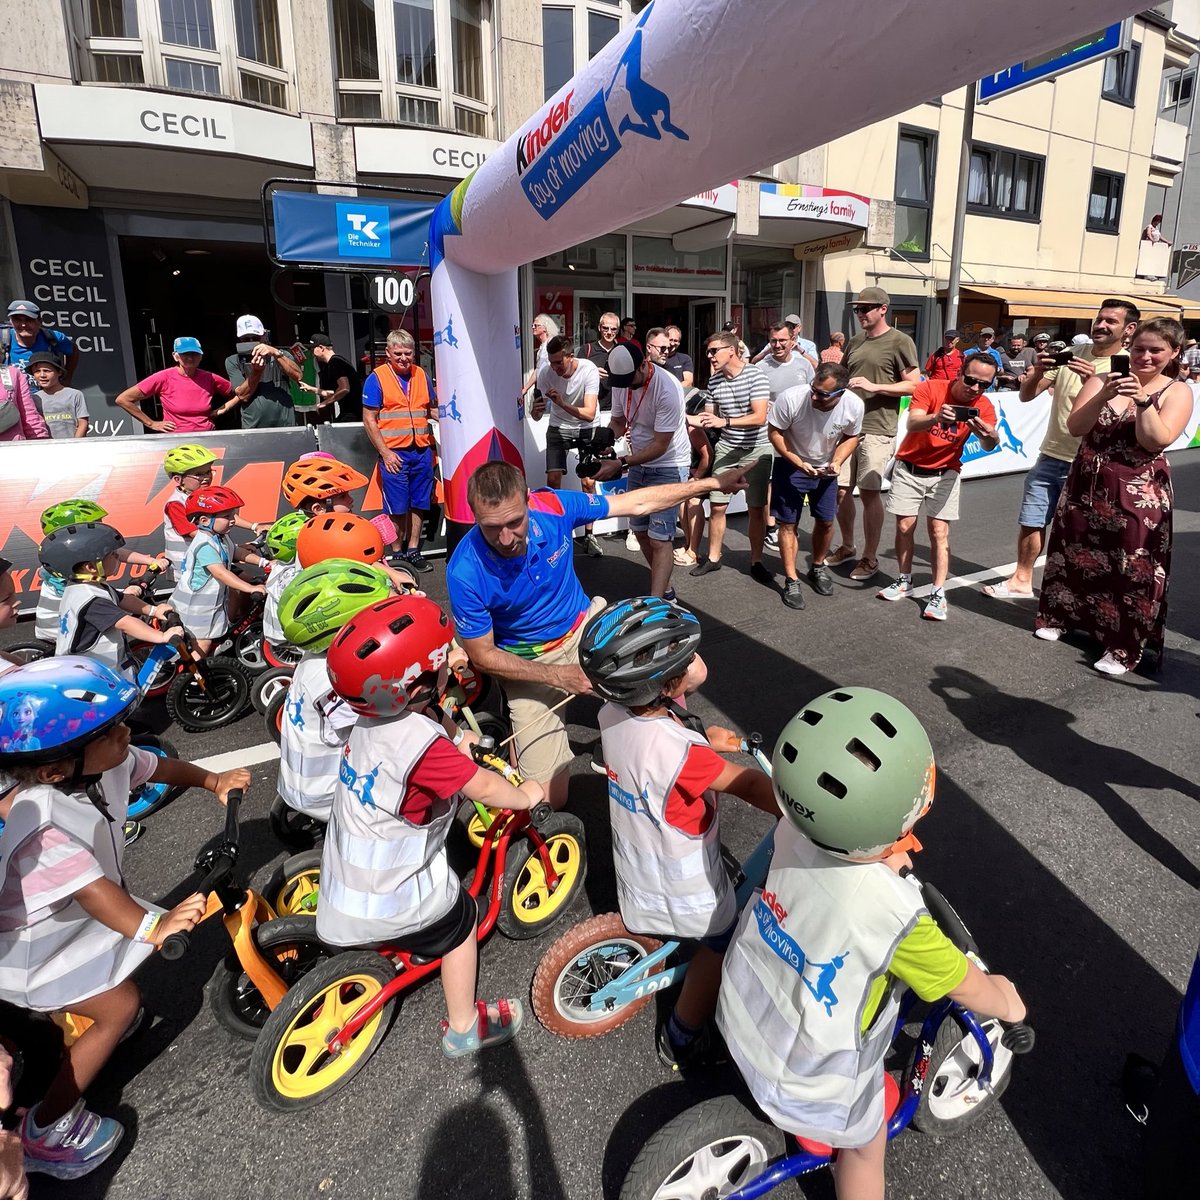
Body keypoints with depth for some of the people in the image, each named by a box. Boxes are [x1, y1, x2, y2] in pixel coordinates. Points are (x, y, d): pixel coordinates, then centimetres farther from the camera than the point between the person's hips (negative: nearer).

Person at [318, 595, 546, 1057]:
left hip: (344, 885, 7)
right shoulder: (421, 743, -32)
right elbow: (486, 788, -21)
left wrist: (454, 741, 17)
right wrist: (526, 795, -4)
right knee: (461, 921, 17)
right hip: (387, 901, -7)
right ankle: (464, 1028, 33)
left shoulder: (373, 720, -7)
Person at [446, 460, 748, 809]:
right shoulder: (465, 573, -27)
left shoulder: (552, 506, -20)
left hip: (585, 625, 3)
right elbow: (482, 656, -15)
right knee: (549, 798, -9)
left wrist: (712, 483, -2)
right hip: (531, 666, -3)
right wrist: (558, 676, -21)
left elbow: (638, 503, -6)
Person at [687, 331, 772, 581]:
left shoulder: (756, 375, -14)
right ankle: (713, 557, 19)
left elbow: (760, 418, -23)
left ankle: (756, 562, 15)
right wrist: (684, 417, -3)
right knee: (716, 506, 4)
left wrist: (725, 421, -32)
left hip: (756, 450, -4)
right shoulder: (714, 381, 2)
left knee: (756, 509, 3)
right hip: (726, 449, 4)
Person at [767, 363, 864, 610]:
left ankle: (818, 568, 35)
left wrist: (837, 462, -21)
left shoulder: (854, 405, -23)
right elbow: (775, 433, -18)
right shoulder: (791, 398, -32)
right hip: (791, 465, -3)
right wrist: (798, 463, -28)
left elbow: (851, 437, -3)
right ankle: (791, 581, 8)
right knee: (788, 523, -3)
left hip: (825, 468, 3)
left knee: (826, 521, 10)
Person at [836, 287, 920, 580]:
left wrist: (874, 386, -17)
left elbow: (914, 385, -7)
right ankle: (847, 547, 26)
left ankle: (870, 559, 10)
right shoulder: (855, 342, 16)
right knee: (840, 490, 8)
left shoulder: (900, 342, -3)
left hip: (877, 430, -6)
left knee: (870, 493, -2)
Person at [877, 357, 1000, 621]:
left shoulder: (983, 407, -13)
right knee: (904, 525, 2)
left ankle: (938, 594, -3)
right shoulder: (929, 388, -18)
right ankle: (905, 581, 19)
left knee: (939, 531, -6)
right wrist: (936, 417, -54)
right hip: (909, 468, 0)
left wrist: (990, 435, -52)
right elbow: (912, 425, -33)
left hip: (945, 473, 1)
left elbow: (990, 446, -28)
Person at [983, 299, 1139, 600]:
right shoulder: (1069, 355, 4)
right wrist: (1038, 372, -20)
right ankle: (1021, 581, 23)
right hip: (1049, 457, 4)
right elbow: (1025, 396, 1)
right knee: (1030, 523, 9)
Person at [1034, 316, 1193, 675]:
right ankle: (1061, 615, 34)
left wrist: (1143, 399, -23)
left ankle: (1124, 646, 9)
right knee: (1075, 556, 13)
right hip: (1087, 486, 2)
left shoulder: (1178, 391, -2)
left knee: (1132, 570, -1)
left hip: (1139, 496, -2)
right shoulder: (1102, 380, 1)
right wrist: (1104, 396, -23)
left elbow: (1155, 441, -15)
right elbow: (1074, 427, -9)